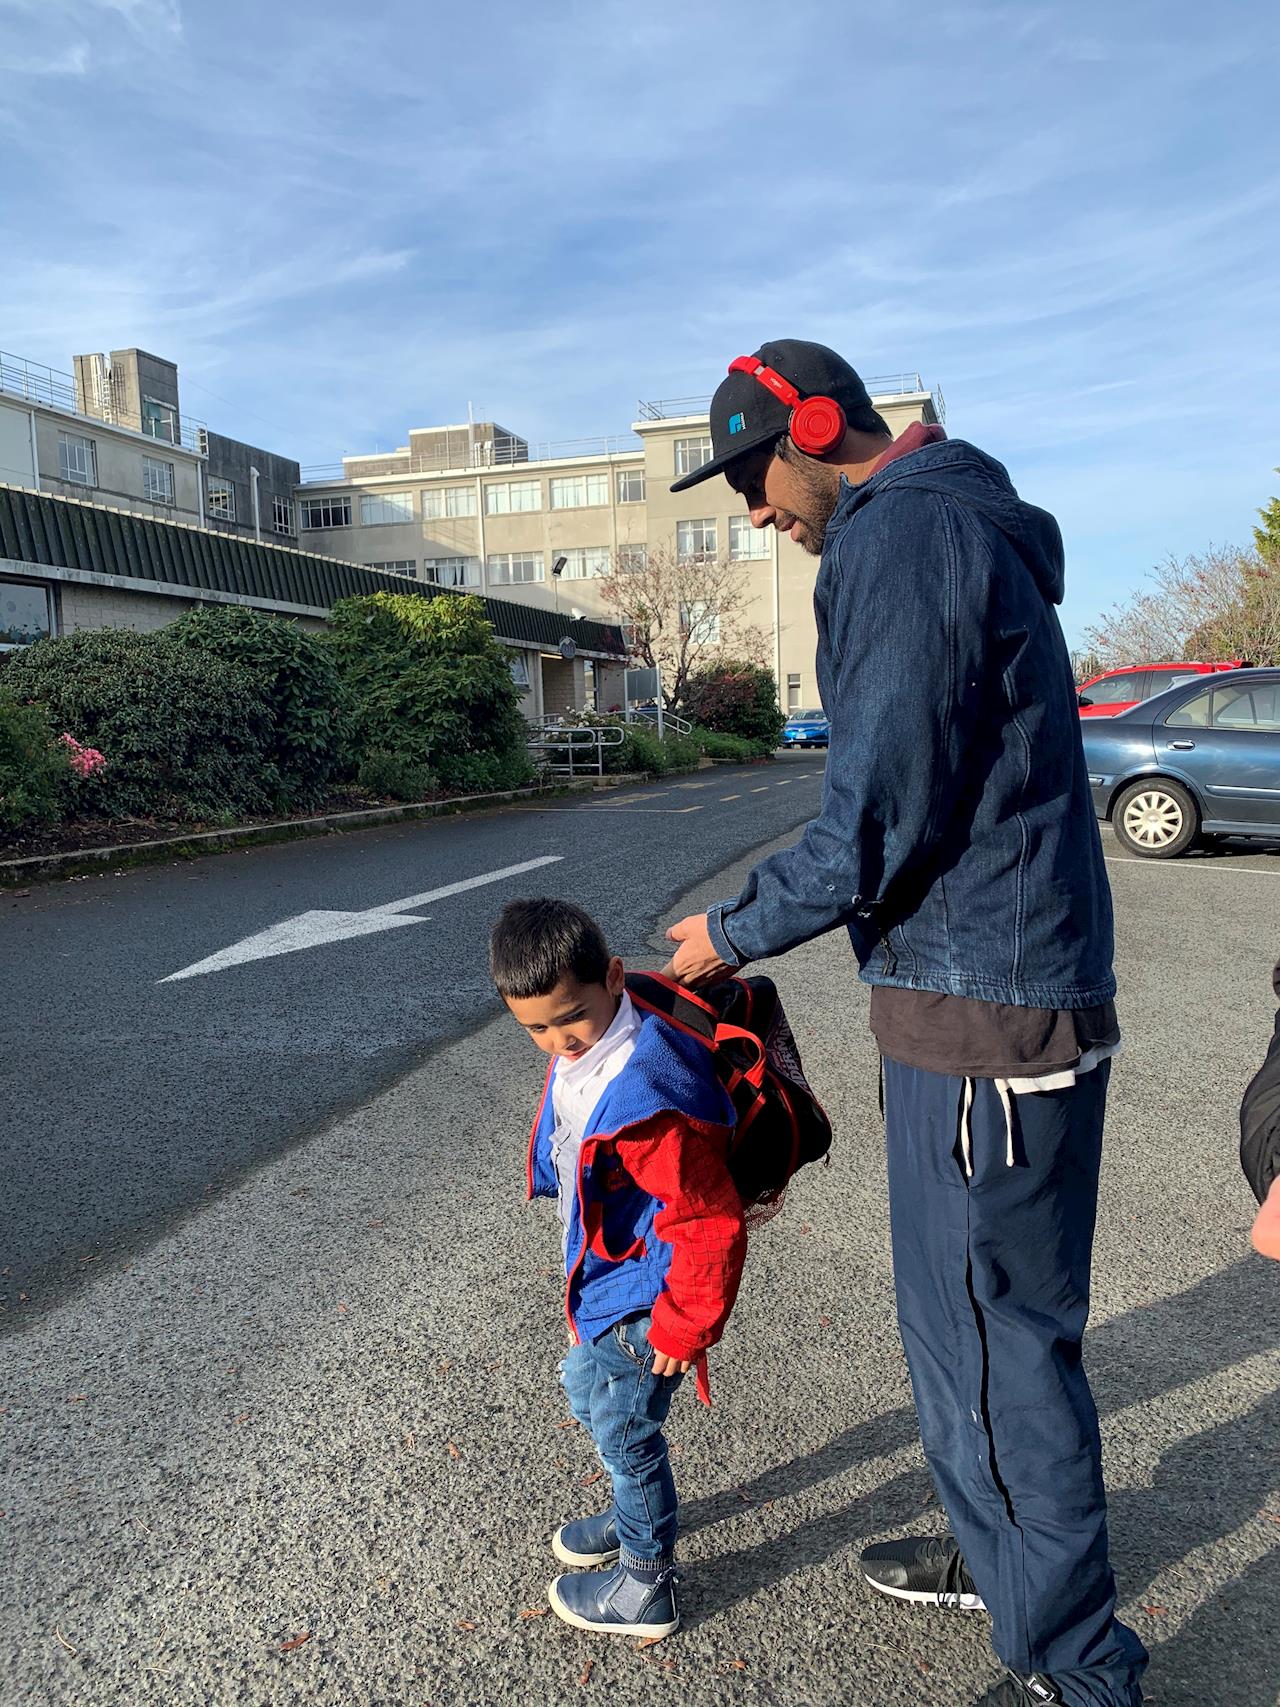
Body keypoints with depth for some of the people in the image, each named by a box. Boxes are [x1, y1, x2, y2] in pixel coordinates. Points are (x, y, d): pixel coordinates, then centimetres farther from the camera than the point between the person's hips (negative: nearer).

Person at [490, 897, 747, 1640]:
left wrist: (684, 1325, -20)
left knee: (623, 1427, 9)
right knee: (585, 1387, 27)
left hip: (644, 1295, -10)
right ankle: (637, 1516, 53)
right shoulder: (581, 1057, -6)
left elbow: (712, 1222, -31)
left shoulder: (648, 1095, -37)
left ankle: (646, 1584, 35)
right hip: (607, 1274, 10)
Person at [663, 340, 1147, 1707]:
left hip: (985, 1011, -11)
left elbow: (878, 823, -21)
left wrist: (733, 932, -6)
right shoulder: (964, 522, 18)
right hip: (999, 985, 11)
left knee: (996, 1338, 4)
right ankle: (994, 1550, 43)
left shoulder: (898, 536, -16)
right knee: (958, 1308, 23)